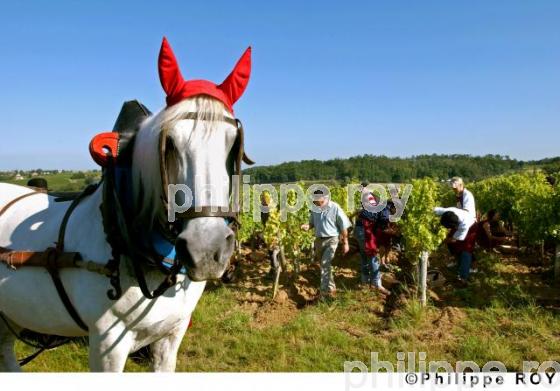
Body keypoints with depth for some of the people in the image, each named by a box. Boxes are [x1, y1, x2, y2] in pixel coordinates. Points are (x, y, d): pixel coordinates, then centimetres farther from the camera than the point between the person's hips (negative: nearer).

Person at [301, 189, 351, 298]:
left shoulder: (335, 208, -14)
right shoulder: (314, 208, 1)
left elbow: (344, 226, -7)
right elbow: (313, 223, 16)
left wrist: (345, 243, -5)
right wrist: (308, 226, -9)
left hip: (331, 240, -6)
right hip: (319, 240, 6)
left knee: (325, 264, -18)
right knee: (323, 264, 17)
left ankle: (327, 290, -14)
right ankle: (331, 287, 36)